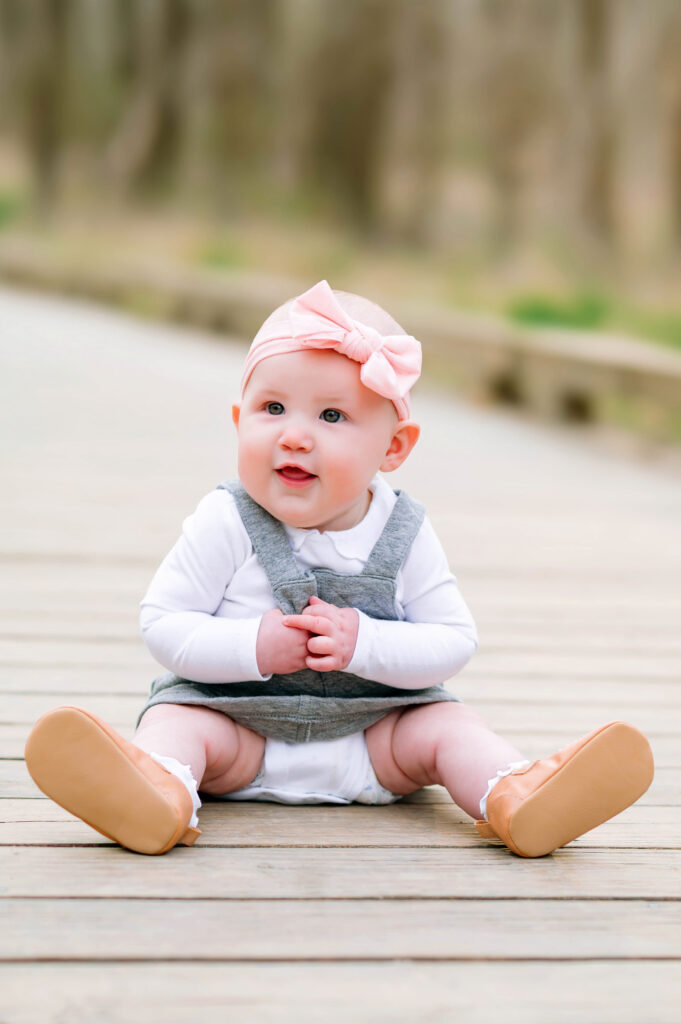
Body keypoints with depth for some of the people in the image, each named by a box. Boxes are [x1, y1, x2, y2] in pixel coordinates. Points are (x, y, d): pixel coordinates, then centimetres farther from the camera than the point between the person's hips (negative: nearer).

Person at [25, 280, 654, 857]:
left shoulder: (406, 537, -5)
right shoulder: (226, 525, -10)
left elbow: (454, 643, -7)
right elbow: (163, 624, -10)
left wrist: (364, 644, -23)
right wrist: (254, 646, -25)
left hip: (375, 730, 2)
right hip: (236, 718, -2)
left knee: (447, 727, -18)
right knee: (176, 721, -27)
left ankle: (515, 798, -42)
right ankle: (159, 792, -56)